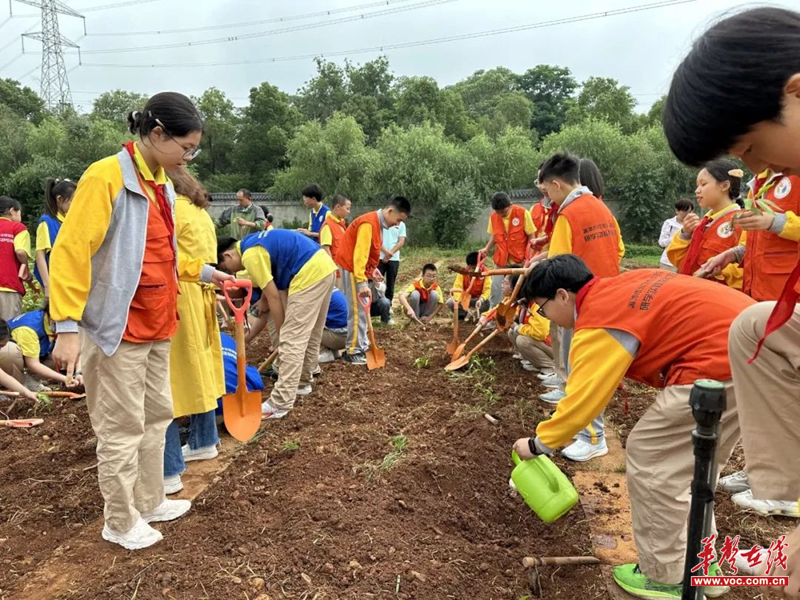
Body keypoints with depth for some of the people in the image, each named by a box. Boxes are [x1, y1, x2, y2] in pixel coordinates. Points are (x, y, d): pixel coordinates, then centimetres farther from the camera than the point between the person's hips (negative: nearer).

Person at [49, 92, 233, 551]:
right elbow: (70, 252, -18)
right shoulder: (105, 177, -15)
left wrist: (203, 271, 11)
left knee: (157, 416, 17)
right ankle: (121, 522, 23)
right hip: (119, 328, -8)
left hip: (157, 326, 8)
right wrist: (67, 326, -21)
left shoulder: (161, 185, 10)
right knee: (123, 428, 5)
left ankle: (150, 502, 34)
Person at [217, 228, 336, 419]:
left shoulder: (250, 255, -10)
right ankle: (302, 383, 37)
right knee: (310, 334, 22)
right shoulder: (253, 243, 19)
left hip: (310, 274, -10)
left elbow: (274, 297, -9)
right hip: (324, 266, 10)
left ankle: (280, 404, -7)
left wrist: (281, 334, -2)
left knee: (292, 341, -9)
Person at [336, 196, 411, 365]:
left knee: (362, 310, 13)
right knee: (358, 310, -9)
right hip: (351, 269, -10)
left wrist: (372, 269, 7)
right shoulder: (369, 223, -22)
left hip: (359, 269, 10)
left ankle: (362, 346, 21)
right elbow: (359, 254, -29)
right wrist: (362, 283, -33)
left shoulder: (379, 223, 10)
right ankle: (354, 352, -4)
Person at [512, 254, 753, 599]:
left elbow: (580, 403, -11)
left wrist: (537, 444, 3)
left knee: (648, 458, 2)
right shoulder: (622, 286, 15)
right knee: (689, 466, 21)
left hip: (721, 362, -10)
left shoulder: (597, 323, -11)